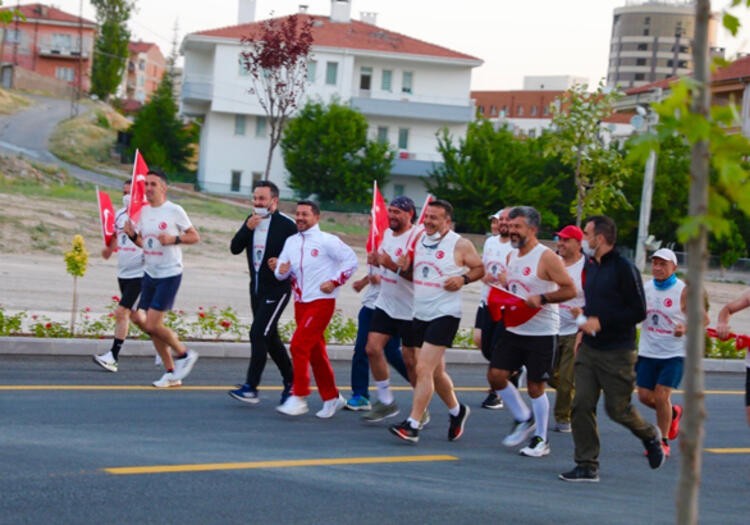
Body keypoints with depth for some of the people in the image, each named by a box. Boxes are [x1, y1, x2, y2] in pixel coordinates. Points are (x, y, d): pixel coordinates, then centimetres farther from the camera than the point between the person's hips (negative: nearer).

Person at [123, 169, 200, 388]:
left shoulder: (174, 211, -10)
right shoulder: (143, 211, 9)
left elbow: (195, 236, -5)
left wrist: (174, 239, -20)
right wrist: (131, 234, -3)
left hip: (169, 274, -7)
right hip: (150, 273, 7)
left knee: (153, 325, -13)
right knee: (151, 327, 8)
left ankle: (184, 354, 10)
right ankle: (171, 372, 18)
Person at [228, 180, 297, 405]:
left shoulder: (286, 225, -11)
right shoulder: (251, 221, 9)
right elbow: (235, 249, 2)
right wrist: (247, 228, -13)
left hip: (277, 289, -7)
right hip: (257, 288, 7)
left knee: (259, 334, -14)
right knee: (270, 338, 14)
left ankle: (251, 388, -14)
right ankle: (290, 381, 28)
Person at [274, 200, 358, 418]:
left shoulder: (327, 241, -8)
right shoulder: (291, 241, 11)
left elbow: (351, 260, -7)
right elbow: (282, 271, 8)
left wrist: (335, 281, -12)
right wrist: (281, 270, -15)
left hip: (321, 301, -7)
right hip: (301, 302, 7)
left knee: (299, 344, -17)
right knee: (315, 351, 11)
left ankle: (299, 398, -13)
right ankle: (332, 398, 22)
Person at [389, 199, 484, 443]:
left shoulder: (460, 245, -7)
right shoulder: (419, 241, 10)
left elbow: (480, 268, 1)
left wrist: (463, 279, -17)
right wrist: (403, 267, -2)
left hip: (445, 314, -7)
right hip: (420, 314, 7)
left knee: (423, 369, -16)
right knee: (436, 372, 16)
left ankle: (412, 425, -17)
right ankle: (457, 411, 38)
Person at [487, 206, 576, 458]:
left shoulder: (546, 258, -14)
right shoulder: (512, 256, 10)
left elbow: (570, 289, -17)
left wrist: (542, 299, -26)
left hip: (541, 333, -7)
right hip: (514, 330, 7)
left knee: (535, 386, -2)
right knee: (495, 375, 2)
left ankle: (541, 439, 13)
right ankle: (523, 419, 21)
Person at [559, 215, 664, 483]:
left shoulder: (623, 268, -13)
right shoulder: (590, 267, 12)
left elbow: (638, 312, -15)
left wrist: (600, 322, -19)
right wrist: (583, 315, 8)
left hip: (617, 353, -7)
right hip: (589, 349, 7)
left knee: (617, 408, 1)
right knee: (581, 405, -3)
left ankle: (650, 436, 31)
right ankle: (587, 466, 2)